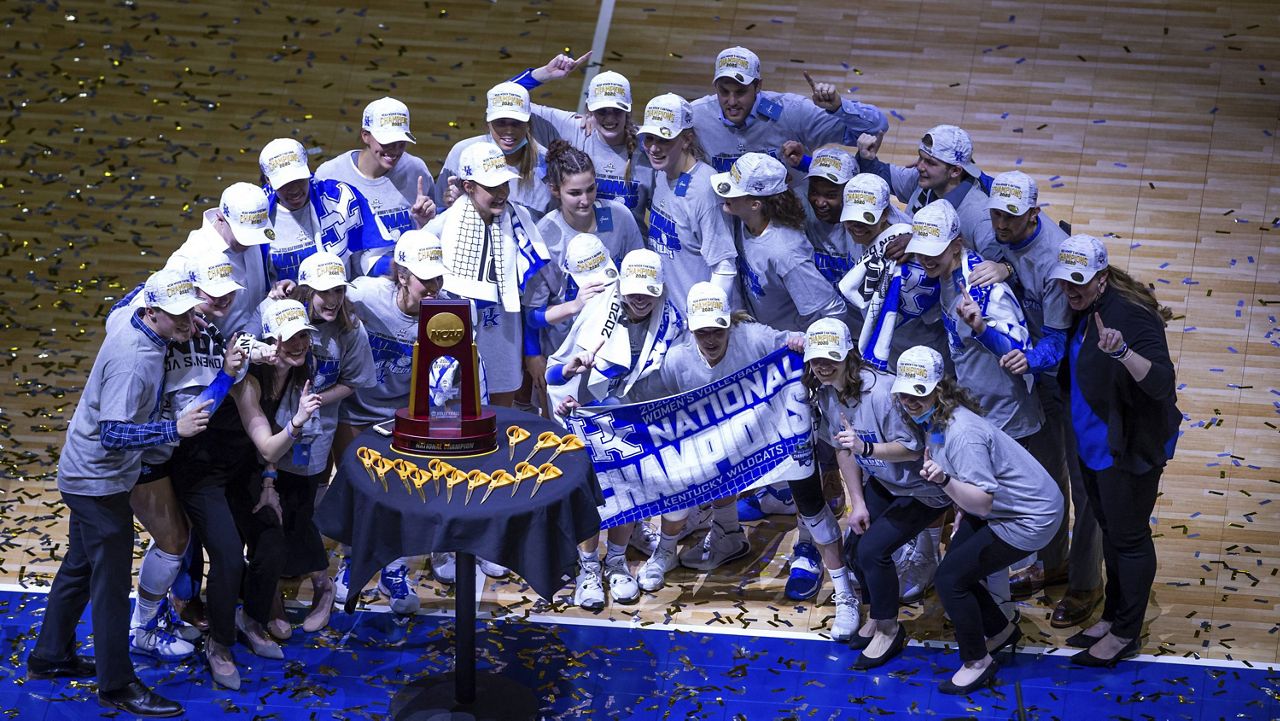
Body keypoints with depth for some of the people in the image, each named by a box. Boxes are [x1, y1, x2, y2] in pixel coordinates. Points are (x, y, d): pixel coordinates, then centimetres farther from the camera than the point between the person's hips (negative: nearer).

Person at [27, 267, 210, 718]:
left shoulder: (148, 339, 0)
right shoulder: (132, 358, -28)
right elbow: (113, 433, -31)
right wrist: (175, 430, -36)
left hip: (88, 475, 10)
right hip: (98, 481, -10)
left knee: (80, 566, 21)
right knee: (111, 580, -2)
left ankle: (50, 657, 36)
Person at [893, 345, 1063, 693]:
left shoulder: (961, 433, -31)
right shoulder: (934, 420, -1)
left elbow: (983, 503, -31)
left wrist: (943, 481, -44)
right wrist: (962, 512, 14)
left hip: (1029, 517, -10)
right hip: (997, 507, 10)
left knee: (950, 577, -10)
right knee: (955, 569, 13)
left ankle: (977, 663, 7)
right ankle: (1002, 631, 35)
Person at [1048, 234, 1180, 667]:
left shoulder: (1132, 316, -27)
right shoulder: (1079, 311, -1)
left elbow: (1161, 383, -34)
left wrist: (1122, 351, -52)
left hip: (1130, 448, -9)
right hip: (1092, 443, 9)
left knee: (1128, 537, 5)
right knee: (1110, 529, 22)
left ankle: (1125, 633, 18)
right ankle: (1112, 615, 37)